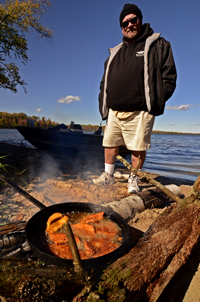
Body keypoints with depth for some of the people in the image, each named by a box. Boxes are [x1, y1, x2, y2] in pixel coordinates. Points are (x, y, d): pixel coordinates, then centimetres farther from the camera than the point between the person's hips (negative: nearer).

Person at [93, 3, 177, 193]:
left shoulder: (157, 45, 8)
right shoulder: (115, 52, 21)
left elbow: (169, 76, 3)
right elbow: (104, 82, 21)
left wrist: (157, 100, -8)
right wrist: (103, 105, 10)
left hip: (139, 112, -4)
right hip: (114, 111, 5)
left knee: (138, 147, -1)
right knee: (109, 143, 9)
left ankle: (133, 180, 18)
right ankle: (108, 175, 27)